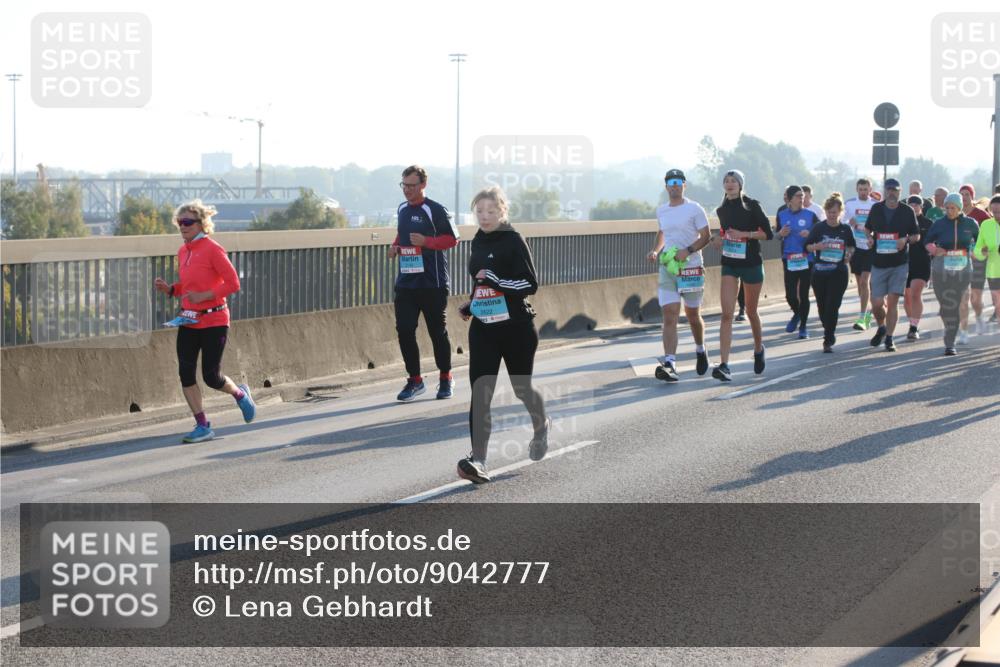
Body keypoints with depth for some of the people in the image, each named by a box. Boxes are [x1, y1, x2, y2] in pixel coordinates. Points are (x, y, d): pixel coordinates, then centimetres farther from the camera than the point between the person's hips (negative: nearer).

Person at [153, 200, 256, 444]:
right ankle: (202, 426, 6)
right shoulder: (183, 252, 9)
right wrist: (169, 289, 0)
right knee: (186, 373, -3)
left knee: (211, 377, -4)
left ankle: (240, 394, 29)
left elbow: (233, 284, -14)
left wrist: (203, 296, -23)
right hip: (188, 321, 7)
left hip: (213, 321, -7)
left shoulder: (213, 250, -13)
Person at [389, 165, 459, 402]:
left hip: (432, 284, -6)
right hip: (405, 282, 6)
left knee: (437, 331, 4)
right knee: (404, 330, -3)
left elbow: (452, 239, -8)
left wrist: (426, 241, -20)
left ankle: (445, 378, 20)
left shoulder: (435, 210, -9)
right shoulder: (402, 209, 12)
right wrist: (395, 247, 7)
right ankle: (414, 380, 7)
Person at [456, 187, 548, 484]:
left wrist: (494, 280, -25)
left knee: (521, 387, 13)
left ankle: (541, 426, 46)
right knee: (480, 394, -9)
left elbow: (530, 284, -16)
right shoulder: (478, 242, 10)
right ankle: (478, 461, -16)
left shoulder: (513, 241, -11)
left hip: (516, 329, -5)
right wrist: (469, 306, 11)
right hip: (483, 330, 5)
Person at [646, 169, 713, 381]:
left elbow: (706, 236, -6)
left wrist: (688, 251, -20)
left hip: (691, 268, -3)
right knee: (669, 315, -11)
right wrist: (656, 251, 10)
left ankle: (700, 350, 38)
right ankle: (669, 364, -21)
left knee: (693, 315, 9)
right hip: (667, 268, 3)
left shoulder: (694, 209, -4)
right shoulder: (661, 211, 11)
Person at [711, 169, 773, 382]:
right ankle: (724, 366, -18)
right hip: (729, 264, 3)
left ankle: (758, 348, 41)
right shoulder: (722, 210, 6)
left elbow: (768, 234, -8)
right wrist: (720, 238, 2)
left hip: (751, 263, -3)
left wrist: (745, 234, -20)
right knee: (727, 313, -11)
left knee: (751, 312, 11)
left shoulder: (751, 206, -8)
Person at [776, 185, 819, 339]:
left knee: (803, 294, 1)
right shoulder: (782, 215, 4)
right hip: (789, 260, 1)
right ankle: (797, 314, 34)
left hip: (806, 259, -1)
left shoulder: (810, 215, -1)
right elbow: (776, 235, 13)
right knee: (790, 294, 2)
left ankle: (803, 327, 14)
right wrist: (781, 234, -9)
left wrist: (810, 234, -16)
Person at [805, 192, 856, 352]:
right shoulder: (818, 228, 0)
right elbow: (807, 246, 4)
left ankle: (828, 340, -5)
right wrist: (817, 246, -17)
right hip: (819, 272, 1)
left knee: (832, 306, -10)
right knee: (822, 306, 9)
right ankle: (829, 334, 33)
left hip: (838, 274, -1)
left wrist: (849, 254, -3)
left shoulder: (845, 229, 2)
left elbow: (851, 246, 18)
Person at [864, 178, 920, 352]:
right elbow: (868, 228, 20)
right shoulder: (876, 209, 6)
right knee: (877, 303, -1)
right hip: (878, 263, 2)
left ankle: (889, 338, 2)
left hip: (899, 264, -2)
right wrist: (869, 238, -2)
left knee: (892, 302, -7)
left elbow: (917, 236, 8)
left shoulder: (907, 211, 1)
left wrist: (906, 240, -13)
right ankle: (881, 327, 29)